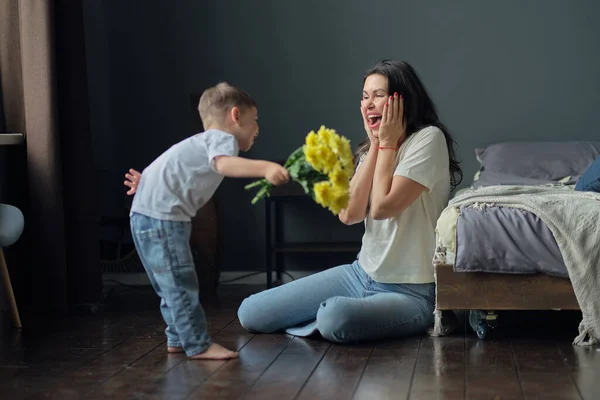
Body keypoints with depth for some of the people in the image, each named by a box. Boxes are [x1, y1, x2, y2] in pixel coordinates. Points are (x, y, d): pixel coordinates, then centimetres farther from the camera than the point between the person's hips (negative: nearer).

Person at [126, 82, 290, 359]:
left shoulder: (201, 143, 24)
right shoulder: (222, 138, -9)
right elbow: (224, 164, -32)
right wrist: (264, 168, -45)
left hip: (147, 216, 11)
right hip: (161, 216, -11)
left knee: (173, 284, 17)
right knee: (180, 282, -9)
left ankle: (178, 339, 26)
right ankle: (199, 345, -7)